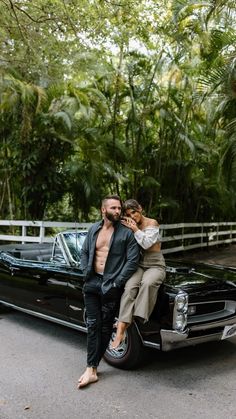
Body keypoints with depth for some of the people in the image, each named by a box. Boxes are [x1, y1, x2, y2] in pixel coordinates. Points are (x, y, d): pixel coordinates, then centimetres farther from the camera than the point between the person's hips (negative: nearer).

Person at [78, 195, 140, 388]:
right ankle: (91, 369, 7)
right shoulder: (94, 229, 7)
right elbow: (84, 252, 17)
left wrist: (116, 283, -12)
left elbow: (133, 261, -9)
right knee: (93, 325, 3)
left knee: (105, 327, 6)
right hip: (92, 283, 3)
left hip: (111, 286, -3)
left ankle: (92, 367, 19)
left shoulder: (127, 233, -6)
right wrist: (86, 272, 3)